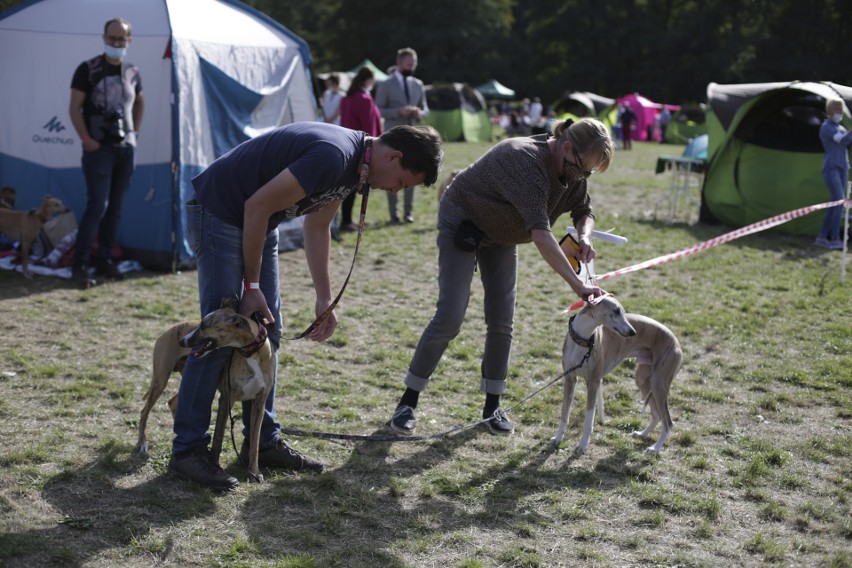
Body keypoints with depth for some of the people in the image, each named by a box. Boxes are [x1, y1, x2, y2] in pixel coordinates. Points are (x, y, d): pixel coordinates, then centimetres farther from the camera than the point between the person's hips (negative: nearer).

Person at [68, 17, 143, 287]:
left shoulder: (133, 73, 9)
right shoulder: (88, 70, -7)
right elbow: (74, 108, -7)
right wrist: (85, 139, -14)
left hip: (125, 149, 6)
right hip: (98, 149, -6)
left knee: (115, 207, 9)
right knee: (97, 205, -13)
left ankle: (104, 261, 19)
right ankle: (79, 266, -8)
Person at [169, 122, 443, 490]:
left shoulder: (352, 167, 2)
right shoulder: (333, 156, -28)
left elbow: (317, 227, 13)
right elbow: (257, 205, -25)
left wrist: (324, 299, 9)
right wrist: (252, 286, -16)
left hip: (258, 222, 10)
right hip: (219, 212, -10)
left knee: (266, 331, 8)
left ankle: (262, 441, 16)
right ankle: (187, 449, -3)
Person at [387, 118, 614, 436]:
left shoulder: (571, 171, -12)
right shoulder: (526, 159, -37)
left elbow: (584, 212, 5)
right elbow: (540, 233, -44)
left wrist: (584, 236, -20)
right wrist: (578, 286, -46)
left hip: (501, 234, 7)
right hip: (462, 224, -7)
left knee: (502, 322, 1)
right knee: (449, 317, -13)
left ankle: (492, 406, 12)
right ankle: (408, 401, 0)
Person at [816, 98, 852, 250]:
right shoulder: (826, 127, -6)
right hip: (831, 168, -8)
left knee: (835, 204, 4)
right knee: (839, 202, -17)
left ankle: (822, 237, 9)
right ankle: (835, 239, -16)